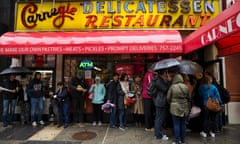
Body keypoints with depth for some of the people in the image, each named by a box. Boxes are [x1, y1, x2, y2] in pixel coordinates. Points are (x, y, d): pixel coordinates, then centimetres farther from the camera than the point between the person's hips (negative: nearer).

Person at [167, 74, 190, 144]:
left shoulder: (172, 87, -11)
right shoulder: (186, 87, -2)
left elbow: (168, 98, -4)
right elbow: (189, 98, 8)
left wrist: (171, 103, 15)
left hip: (175, 108, -3)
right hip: (184, 108, 4)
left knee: (176, 125, 4)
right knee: (183, 124, 13)